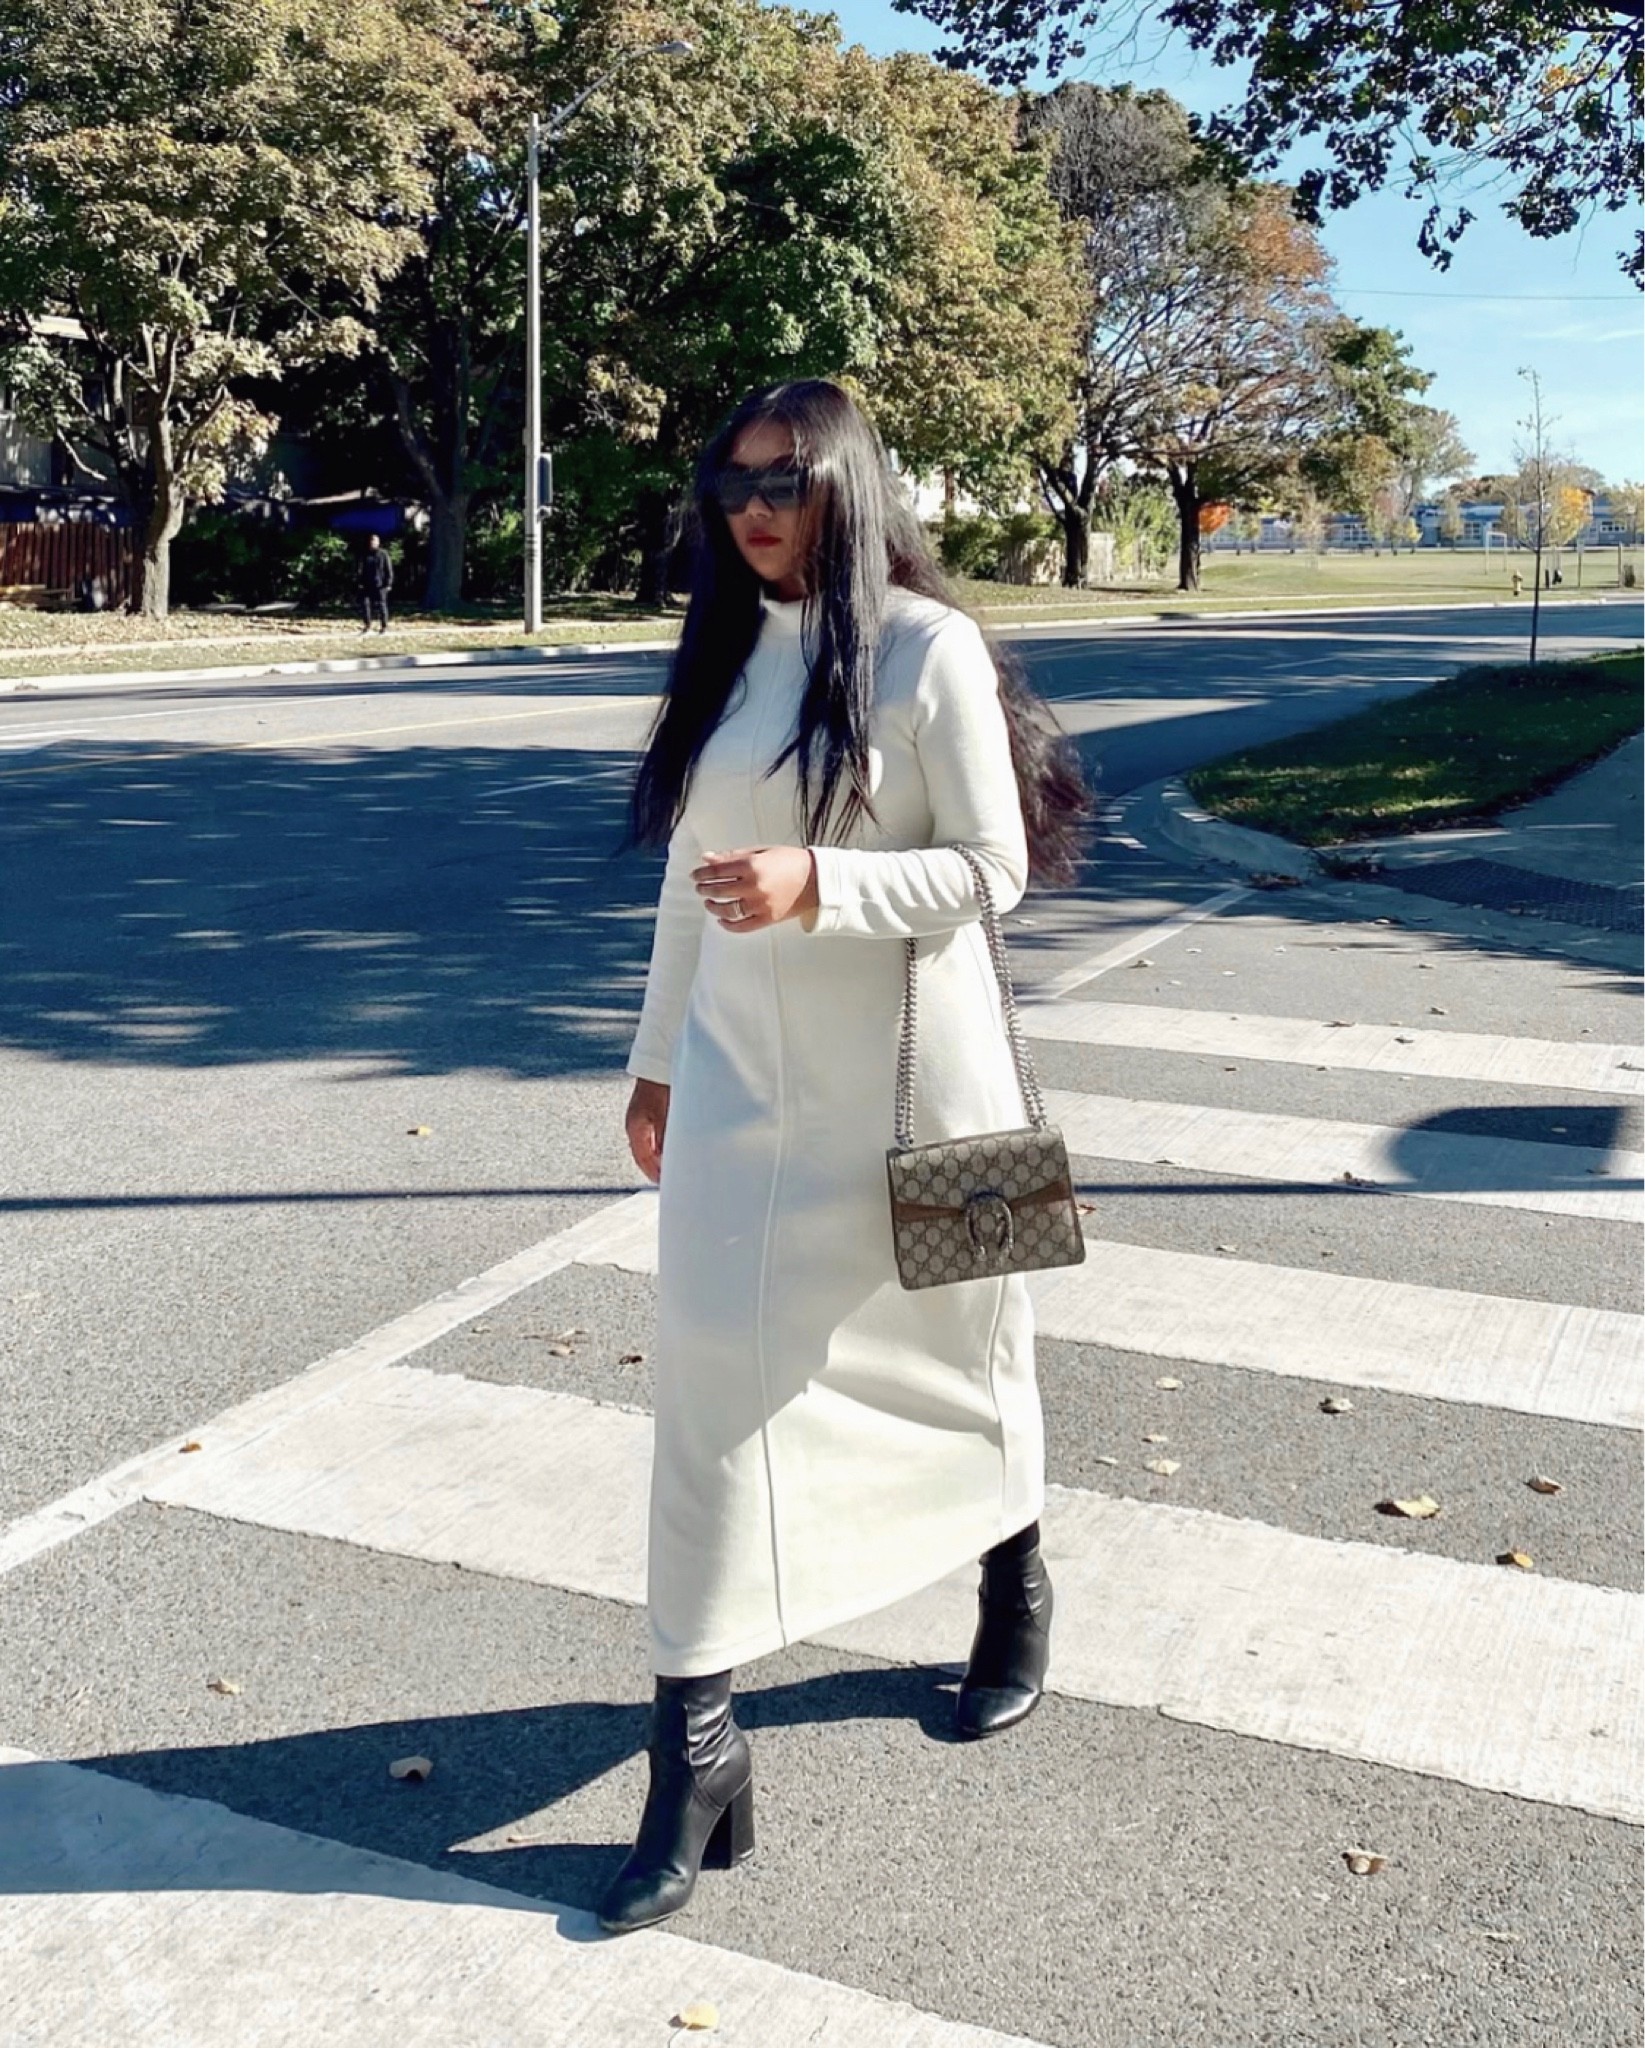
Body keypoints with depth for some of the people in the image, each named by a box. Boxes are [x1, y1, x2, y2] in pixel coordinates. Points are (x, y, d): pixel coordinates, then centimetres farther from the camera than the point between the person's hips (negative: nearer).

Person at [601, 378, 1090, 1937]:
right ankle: (697, 1754, 4)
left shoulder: (926, 650, -9)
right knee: (714, 1372, -2)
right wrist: (655, 1059, 15)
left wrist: (813, 885, -26)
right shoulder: (725, 654, 8)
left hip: (904, 1072, -4)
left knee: (949, 1347, 14)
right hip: (740, 1072, 5)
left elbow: (990, 866, -12)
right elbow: (690, 872, 13)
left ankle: (1015, 1596, 44)